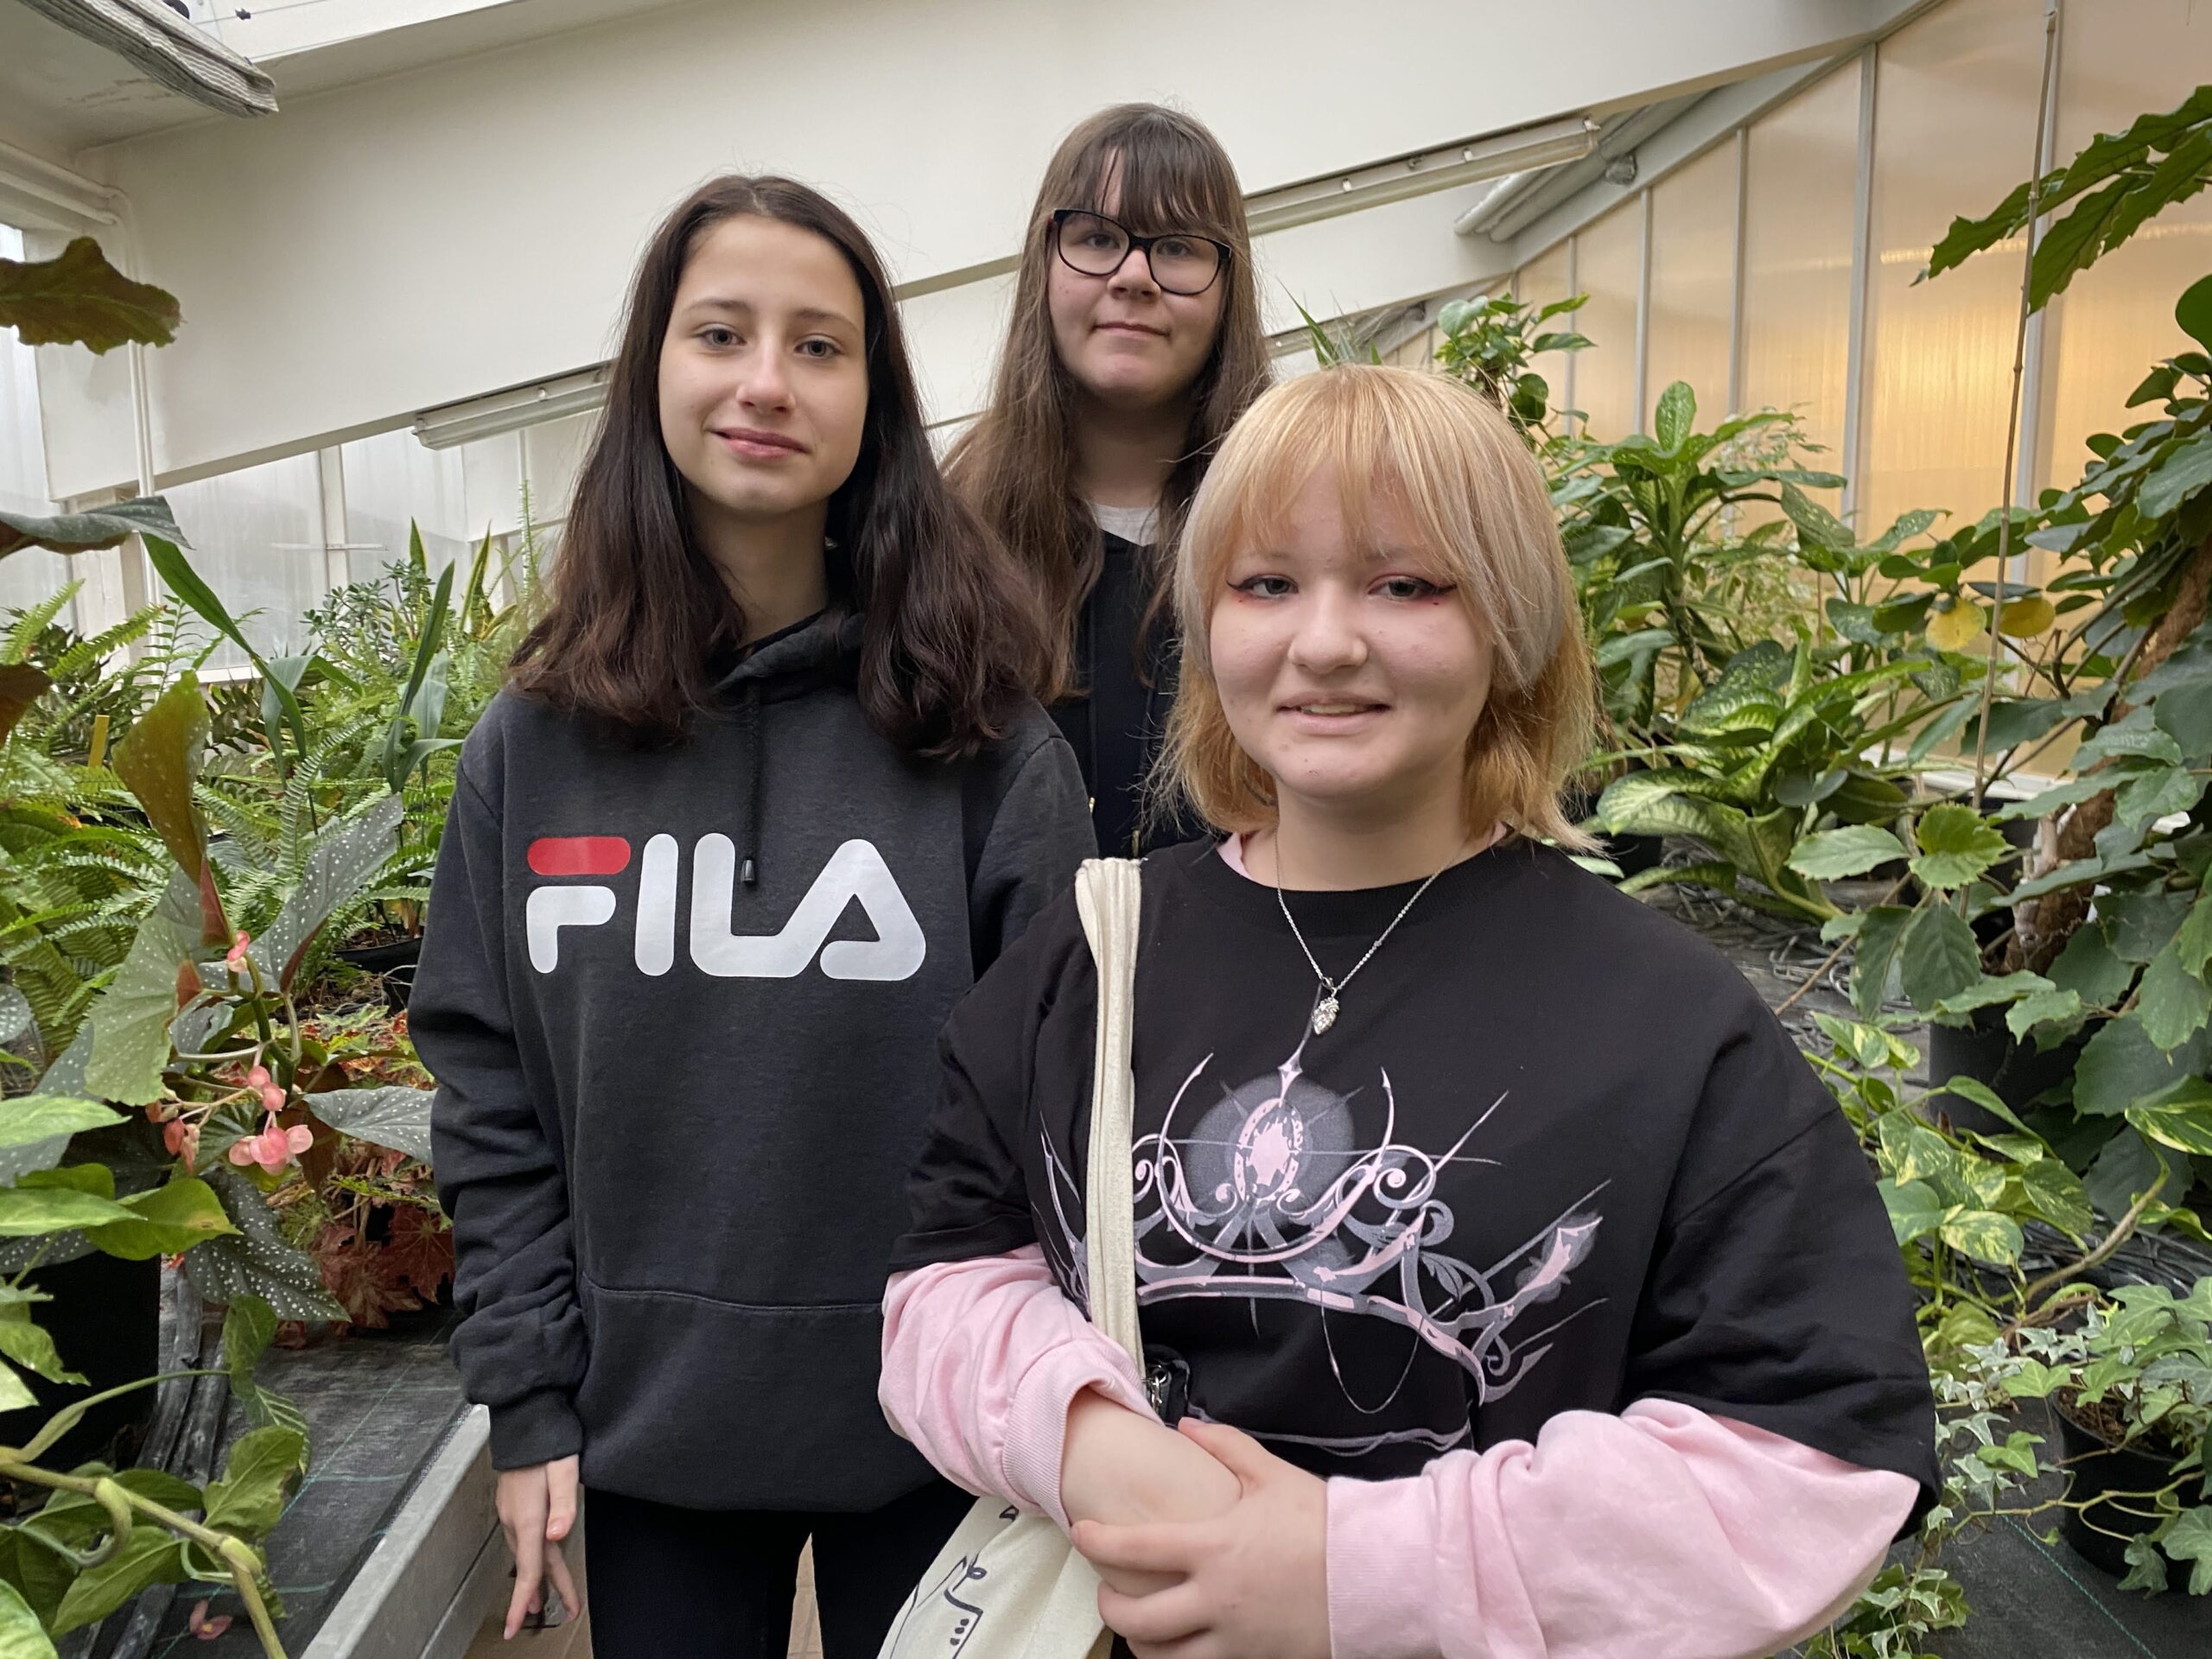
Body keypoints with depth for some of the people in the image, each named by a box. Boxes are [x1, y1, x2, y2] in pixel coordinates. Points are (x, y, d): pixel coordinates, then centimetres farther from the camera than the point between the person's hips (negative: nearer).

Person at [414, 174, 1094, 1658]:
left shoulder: (983, 736, -11)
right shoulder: (535, 742, -2)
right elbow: (490, 1095, 1)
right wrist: (529, 1401, -1)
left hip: (924, 1432, -2)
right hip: (642, 1426, 2)